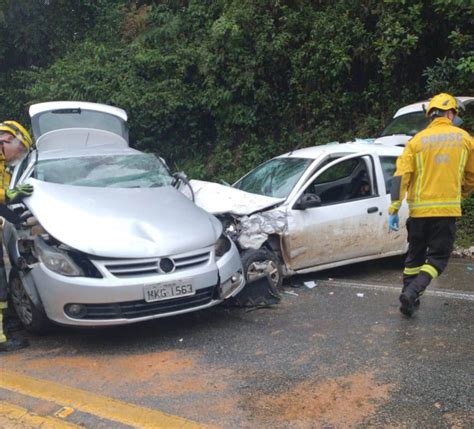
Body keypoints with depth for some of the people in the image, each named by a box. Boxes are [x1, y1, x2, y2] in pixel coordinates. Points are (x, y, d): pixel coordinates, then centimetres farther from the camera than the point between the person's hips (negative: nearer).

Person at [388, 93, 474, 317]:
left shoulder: (417, 140, 2)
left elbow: (400, 176, -6)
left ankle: (408, 296, 21)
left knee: (415, 255, 17)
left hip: (419, 209, 2)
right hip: (447, 209, -1)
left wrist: (394, 209, -4)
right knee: (438, 257, 8)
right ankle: (412, 292, -11)